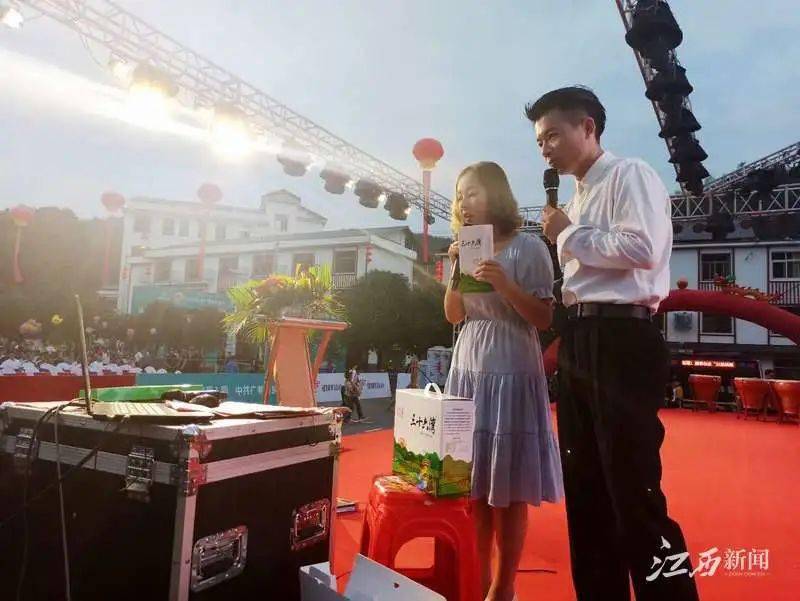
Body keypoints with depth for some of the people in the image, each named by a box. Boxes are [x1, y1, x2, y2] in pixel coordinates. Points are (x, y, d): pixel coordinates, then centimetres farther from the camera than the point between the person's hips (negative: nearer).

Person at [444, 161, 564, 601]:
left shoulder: (527, 247, -4)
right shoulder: (468, 248, 14)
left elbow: (543, 319, -8)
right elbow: (453, 316, 13)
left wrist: (505, 284, -20)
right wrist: (455, 272, -1)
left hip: (510, 369, -5)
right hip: (468, 367, 6)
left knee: (508, 484, -1)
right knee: (472, 478, 7)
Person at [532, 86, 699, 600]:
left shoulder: (630, 174, -2)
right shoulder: (579, 197, 22)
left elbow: (643, 249, -17)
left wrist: (569, 235, -7)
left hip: (622, 340, -9)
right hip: (580, 342, 9)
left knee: (634, 492, -5)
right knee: (586, 488, 14)